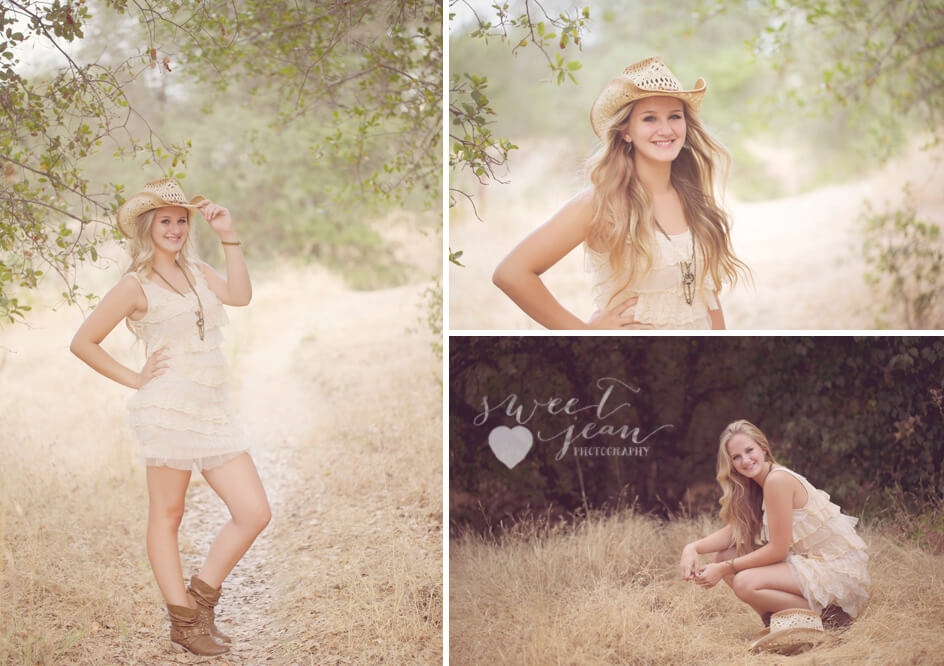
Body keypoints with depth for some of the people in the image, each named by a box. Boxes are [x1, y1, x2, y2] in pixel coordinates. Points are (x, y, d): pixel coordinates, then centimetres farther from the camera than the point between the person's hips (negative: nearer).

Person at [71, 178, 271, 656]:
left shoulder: (198, 272, 17)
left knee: (255, 513, 1)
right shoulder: (136, 285, 1)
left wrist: (228, 237, -4)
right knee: (167, 515, 4)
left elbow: (240, 295, -3)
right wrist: (134, 379, -2)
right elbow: (83, 342, -1)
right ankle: (184, 622, 13)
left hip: (214, 410, 6)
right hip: (170, 407, -6)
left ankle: (200, 597, 16)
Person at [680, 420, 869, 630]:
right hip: (809, 561, 10)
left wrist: (724, 569, -14)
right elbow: (733, 531, 7)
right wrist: (693, 547, -10)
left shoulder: (777, 480, -19)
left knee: (745, 583, -24)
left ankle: (826, 614, -11)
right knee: (725, 555, 3)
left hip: (837, 571, -10)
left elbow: (778, 550, -18)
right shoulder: (756, 485, 9)